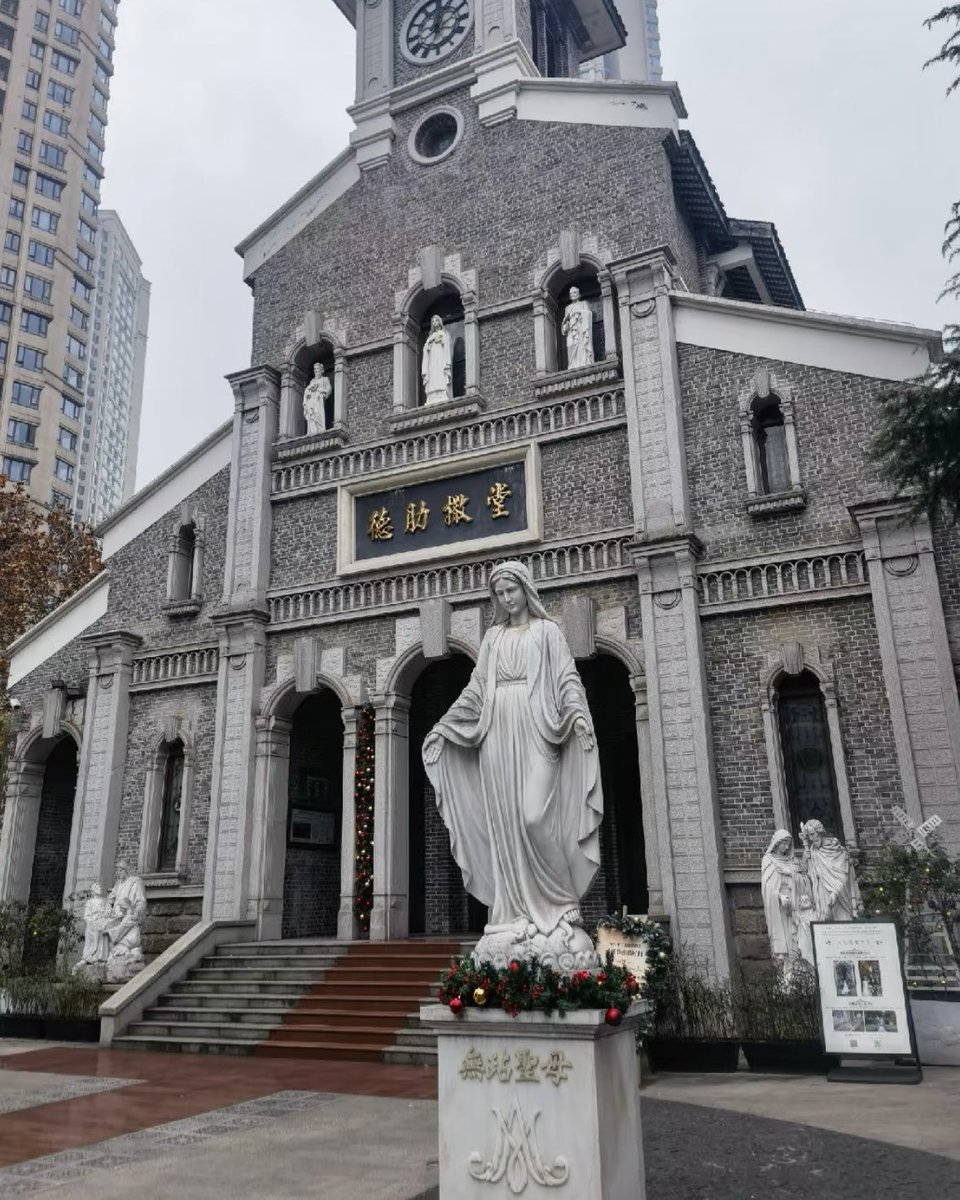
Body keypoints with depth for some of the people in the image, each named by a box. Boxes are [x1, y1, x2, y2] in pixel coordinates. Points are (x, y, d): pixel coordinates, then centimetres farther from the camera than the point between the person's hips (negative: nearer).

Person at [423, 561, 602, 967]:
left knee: (534, 816, -16)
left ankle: (558, 904, -3)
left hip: (535, 731, -4)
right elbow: (475, 688, 19)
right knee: (505, 824, -1)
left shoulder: (548, 630, 11)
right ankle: (517, 912, 3)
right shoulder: (492, 637, 21)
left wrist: (577, 713, -18)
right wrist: (444, 725, 13)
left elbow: (567, 678, 1)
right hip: (497, 733, 4)